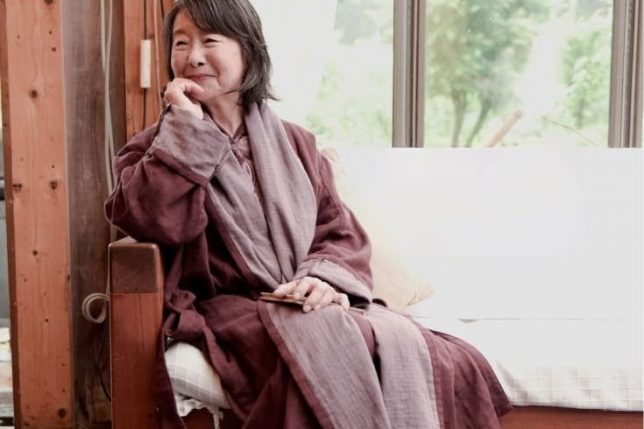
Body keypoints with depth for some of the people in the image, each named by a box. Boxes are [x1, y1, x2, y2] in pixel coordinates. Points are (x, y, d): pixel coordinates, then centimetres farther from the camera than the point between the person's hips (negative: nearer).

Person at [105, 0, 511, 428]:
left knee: (399, 341, -27)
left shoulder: (294, 142, 16)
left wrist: (325, 279, -12)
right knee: (323, 340, -34)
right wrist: (185, 124, -11)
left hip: (302, 305, 3)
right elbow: (154, 222, -14)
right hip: (225, 308, -3)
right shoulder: (157, 149, 8)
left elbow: (342, 233, 10)